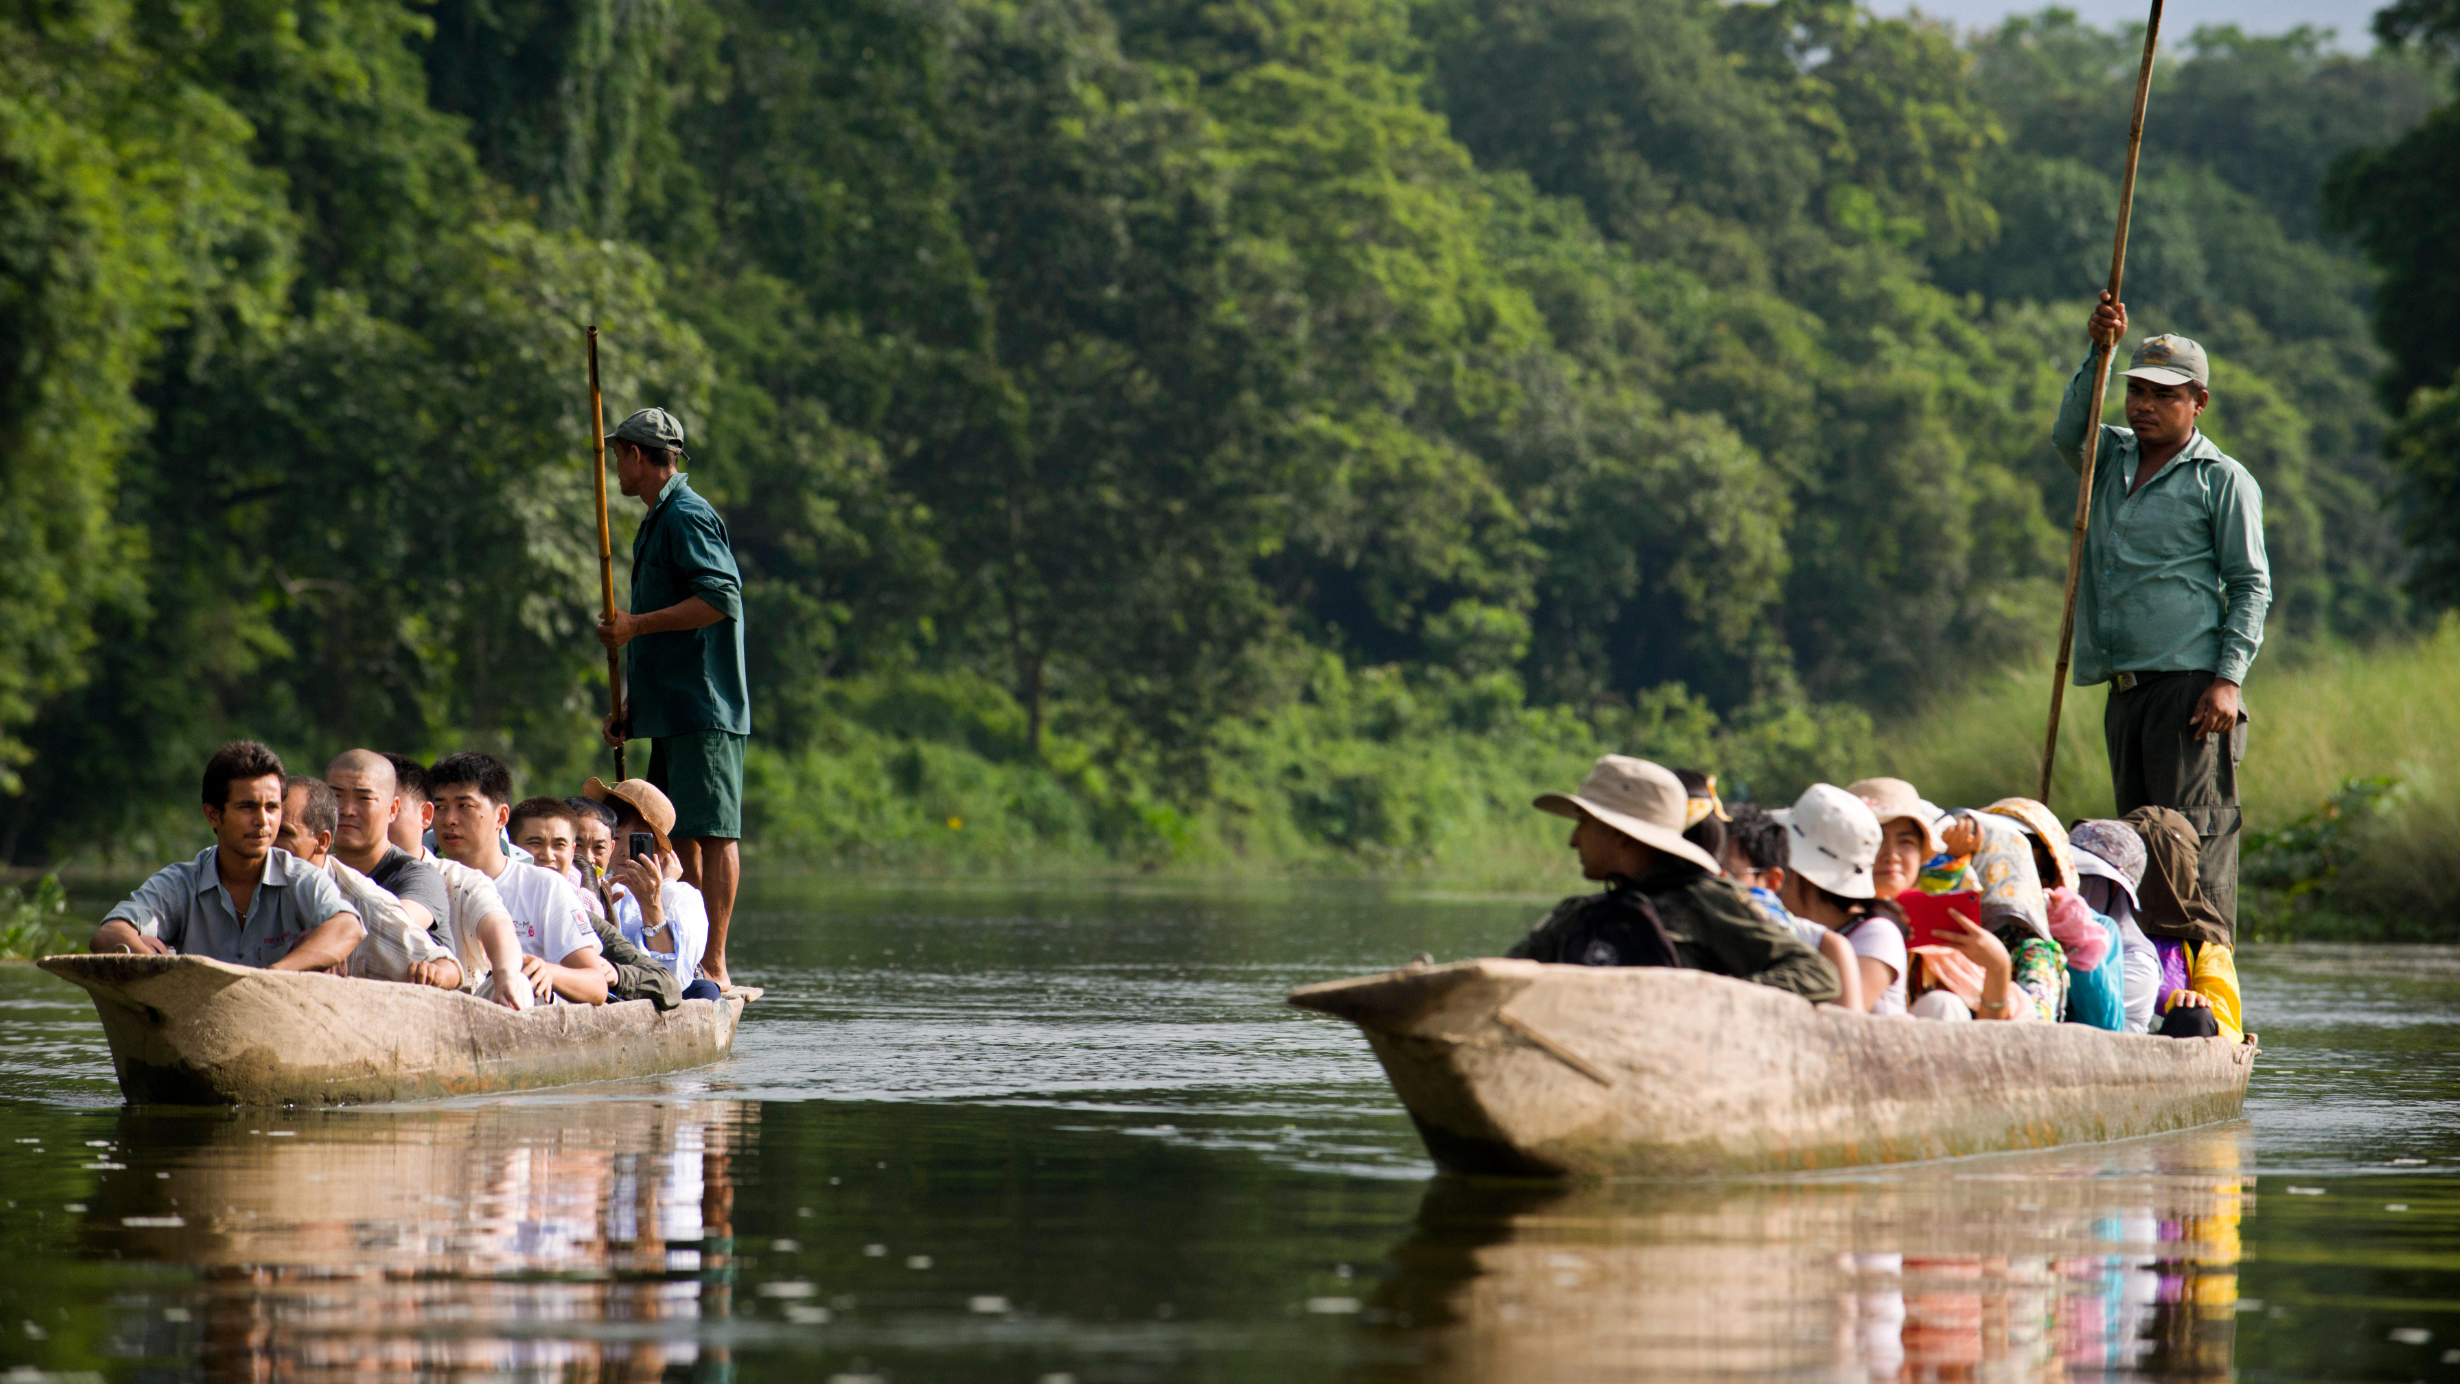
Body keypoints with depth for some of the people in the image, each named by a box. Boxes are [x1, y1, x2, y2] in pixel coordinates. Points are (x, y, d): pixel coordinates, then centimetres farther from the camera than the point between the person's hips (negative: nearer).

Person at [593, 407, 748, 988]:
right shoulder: (657, 522, 23)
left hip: (703, 710, -11)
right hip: (672, 712, 11)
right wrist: (628, 705, 23)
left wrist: (635, 625, -17)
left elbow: (721, 599, -22)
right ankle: (688, 957, 12)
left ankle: (714, 963, -14)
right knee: (680, 834, 10)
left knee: (711, 833, -11)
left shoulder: (688, 517, -9)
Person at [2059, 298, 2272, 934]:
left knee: (2198, 844, -13)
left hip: (2191, 689, -7)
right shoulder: (2114, 458, 18)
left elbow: (2251, 586, -3)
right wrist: (2098, 354, -10)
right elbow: (2068, 434, -2)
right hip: (2126, 690, 7)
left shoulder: (2223, 480, 0)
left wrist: (2228, 678, -13)